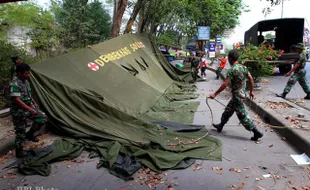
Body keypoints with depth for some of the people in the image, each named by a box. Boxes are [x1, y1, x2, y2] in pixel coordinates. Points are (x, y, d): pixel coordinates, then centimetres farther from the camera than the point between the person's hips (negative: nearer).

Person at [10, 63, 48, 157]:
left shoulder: (25, 81, 5)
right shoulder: (15, 84, -22)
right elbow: (17, 100, -28)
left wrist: (34, 103, 10)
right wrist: (31, 110, -28)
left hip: (29, 107, 8)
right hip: (19, 111, -8)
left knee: (42, 118, 0)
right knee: (20, 132, 2)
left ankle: (30, 134, 19)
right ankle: (19, 151, 19)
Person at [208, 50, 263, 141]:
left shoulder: (232, 70, -20)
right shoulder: (243, 67, 4)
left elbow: (225, 84, -24)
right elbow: (251, 79, 5)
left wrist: (215, 94, -19)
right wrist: (251, 91, 16)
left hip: (237, 96, -9)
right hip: (242, 94, 9)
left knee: (242, 116, -1)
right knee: (228, 110, 21)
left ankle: (257, 133, 4)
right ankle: (220, 126, 35)